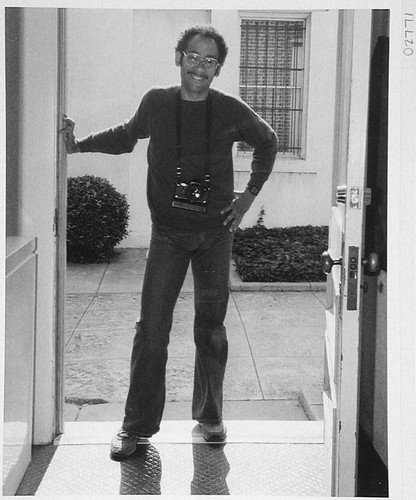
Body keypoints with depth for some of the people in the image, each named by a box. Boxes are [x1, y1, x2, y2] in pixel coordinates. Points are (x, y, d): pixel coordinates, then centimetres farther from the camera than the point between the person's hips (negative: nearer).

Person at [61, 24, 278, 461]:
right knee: (151, 327, -4)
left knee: (211, 327, 9)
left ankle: (209, 416, 25)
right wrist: (78, 145, 8)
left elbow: (267, 142, 14)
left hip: (216, 232, 0)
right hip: (168, 232, 0)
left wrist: (249, 194, 7)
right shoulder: (156, 103, -3)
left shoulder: (231, 111, -5)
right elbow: (126, 135, 18)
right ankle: (137, 425, 6)